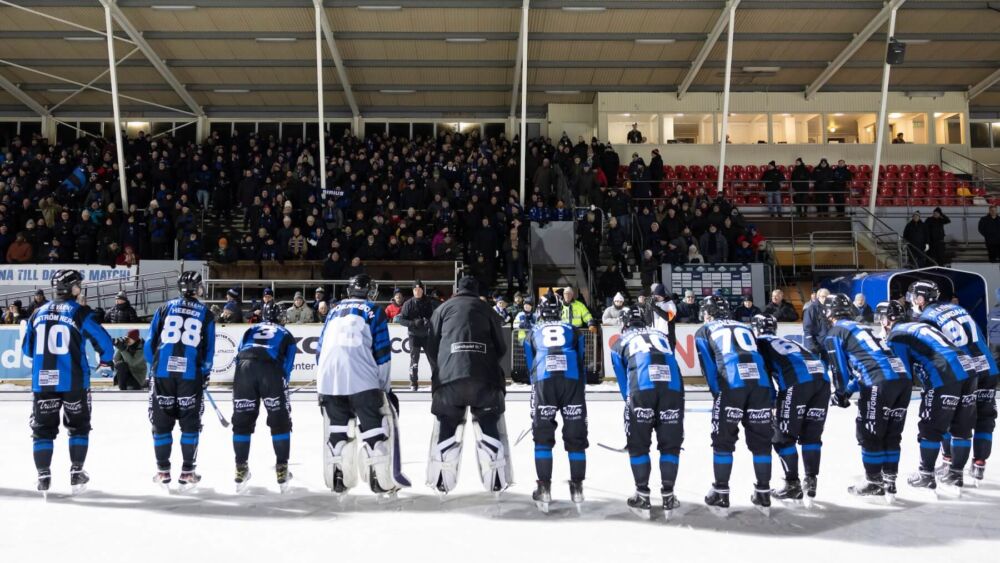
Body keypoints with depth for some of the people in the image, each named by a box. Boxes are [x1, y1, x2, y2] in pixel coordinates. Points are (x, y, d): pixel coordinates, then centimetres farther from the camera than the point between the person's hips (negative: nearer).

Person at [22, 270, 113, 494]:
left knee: (43, 427, 11)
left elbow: (27, 349, 19)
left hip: (42, 381, 3)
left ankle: (43, 476, 8)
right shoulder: (79, 313, -5)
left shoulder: (39, 313, 10)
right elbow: (103, 340, -8)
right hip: (73, 381, -3)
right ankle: (76, 473, 9)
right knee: (78, 426, 11)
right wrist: (105, 363, 10)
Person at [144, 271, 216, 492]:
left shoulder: (165, 308, 9)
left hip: (163, 372, 1)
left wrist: (152, 368, 19)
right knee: (190, 423, 7)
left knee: (161, 421, 10)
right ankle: (187, 473, 7)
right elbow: (209, 349, 6)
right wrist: (205, 375, 18)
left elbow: (150, 342, 8)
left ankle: (163, 472, 13)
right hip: (191, 374, -1)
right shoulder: (206, 314, 6)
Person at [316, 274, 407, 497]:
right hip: (361, 379, -4)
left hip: (328, 379, 5)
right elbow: (382, 352, 1)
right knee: (374, 427, 2)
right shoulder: (373, 311, 9)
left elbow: (321, 349, 22)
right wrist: (385, 386, 6)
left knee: (337, 426, 15)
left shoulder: (334, 310, 22)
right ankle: (382, 480, -3)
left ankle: (338, 480, 15)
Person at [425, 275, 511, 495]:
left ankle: (442, 481, 9)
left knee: (447, 426, 11)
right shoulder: (487, 309, 18)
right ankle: (497, 481, 8)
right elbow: (501, 347, 15)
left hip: (449, 376, 0)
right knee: (490, 425, 10)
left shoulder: (444, 308, 17)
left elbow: (431, 346, 12)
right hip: (485, 376, 0)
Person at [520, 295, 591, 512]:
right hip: (571, 378, 0)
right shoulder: (572, 331, 26)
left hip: (544, 379, 0)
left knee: (542, 434, 7)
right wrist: (579, 391, 29)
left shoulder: (533, 333, 26)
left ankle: (544, 489, 3)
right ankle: (577, 488, 9)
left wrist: (536, 387, 38)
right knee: (576, 435, 8)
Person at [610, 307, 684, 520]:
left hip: (642, 388, -2)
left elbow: (623, 380, 24)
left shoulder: (621, 342, 28)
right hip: (673, 385, 2)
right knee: (671, 443, 14)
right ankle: (668, 496, 15)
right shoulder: (661, 335, 35)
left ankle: (642, 497, 14)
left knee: (638, 444, 13)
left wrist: (631, 402, 34)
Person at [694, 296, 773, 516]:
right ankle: (763, 495, 17)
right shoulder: (745, 328, 32)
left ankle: (721, 496, 10)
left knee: (723, 440, 8)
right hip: (760, 382, 3)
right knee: (761, 440, 13)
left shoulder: (704, 331, 22)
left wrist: (718, 394, 15)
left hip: (731, 384, -3)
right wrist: (769, 397, 27)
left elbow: (709, 367, 10)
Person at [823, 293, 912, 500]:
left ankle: (874, 482, 15)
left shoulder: (834, 333, 7)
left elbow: (839, 368, 2)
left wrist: (841, 394, 18)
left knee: (869, 434, 7)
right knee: (891, 435, 16)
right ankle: (889, 483, 19)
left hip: (880, 384, -8)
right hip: (903, 378, 8)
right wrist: (849, 390, 34)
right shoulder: (862, 328, 31)